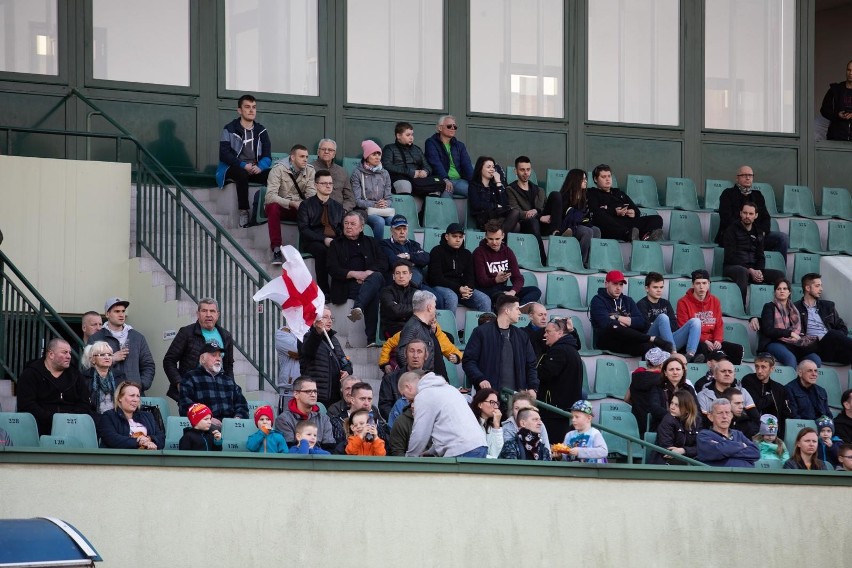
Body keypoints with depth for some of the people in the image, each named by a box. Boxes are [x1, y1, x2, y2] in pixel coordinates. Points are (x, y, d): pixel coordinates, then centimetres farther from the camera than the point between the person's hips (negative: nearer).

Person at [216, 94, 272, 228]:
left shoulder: (261, 131, 13)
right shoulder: (229, 130, 2)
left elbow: (267, 156, 5)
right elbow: (224, 154, -9)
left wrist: (259, 167, -18)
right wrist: (243, 165, -23)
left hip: (256, 170, 3)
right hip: (233, 168, -3)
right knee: (242, 174, -39)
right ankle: (243, 212, -35)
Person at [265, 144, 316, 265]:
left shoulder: (310, 171, -1)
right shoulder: (279, 169, -14)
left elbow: (312, 196, -8)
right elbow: (270, 196, -25)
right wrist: (291, 203, -35)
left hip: (299, 208, 3)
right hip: (280, 206, -3)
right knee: (273, 207, -38)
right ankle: (276, 249, -34)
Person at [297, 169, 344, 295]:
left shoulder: (337, 207, 22)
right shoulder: (306, 205, 7)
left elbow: (343, 228, 17)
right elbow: (304, 230, -5)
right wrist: (324, 239, -18)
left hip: (334, 241, 3)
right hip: (313, 242, -3)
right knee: (322, 250, -38)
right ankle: (323, 290, -35)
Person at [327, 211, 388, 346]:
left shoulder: (371, 242, 25)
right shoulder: (336, 244, 20)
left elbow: (383, 264, 10)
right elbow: (333, 269, 5)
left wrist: (369, 273, -11)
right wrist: (354, 274, -12)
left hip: (370, 281, 2)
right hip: (347, 287, -2)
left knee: (376, 277, -38)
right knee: (373, 294, -37)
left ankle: (358, 308, -59)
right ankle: (372, 339, -50)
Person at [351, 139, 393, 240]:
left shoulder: (384, 173, 16)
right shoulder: (357, 173, 1)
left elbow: (388, 198, 14)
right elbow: (357, 200, -5)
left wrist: (385, 204, -11)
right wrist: (374, 204, -18)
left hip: (382, 210, 4)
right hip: (362, 210, -4)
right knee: (379, 221, -34)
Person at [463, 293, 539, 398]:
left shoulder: (521, 336, 17)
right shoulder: (481, 332, 2)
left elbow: (531, 365, 20)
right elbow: (468, 361, -1)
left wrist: (532, 388, 4)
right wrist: (480, 379, -17)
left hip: (516, 395, 4)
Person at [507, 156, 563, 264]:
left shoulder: (538, 190, 27)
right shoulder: (511, 190, 9)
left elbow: (546, 209, 11)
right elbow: (516, 213, -7)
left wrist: (536, 211, -13)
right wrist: (540, 217, -15)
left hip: (543, 224, 4)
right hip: (524, 226, -4)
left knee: (556, 195, -12)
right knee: (532, 221, -42)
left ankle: (556, 232, -30)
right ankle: (543, 262, -46)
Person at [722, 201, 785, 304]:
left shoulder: (758, 233, 18)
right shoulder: (731, 230, 0)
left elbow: (760, 256, 15)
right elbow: (731, 256, -9)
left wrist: (759, 271, -9)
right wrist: (750, 271, -18)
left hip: (754, 270, 6)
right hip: (732, 267, -6)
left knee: (779, 275, -14)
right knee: (742, 272, -41)